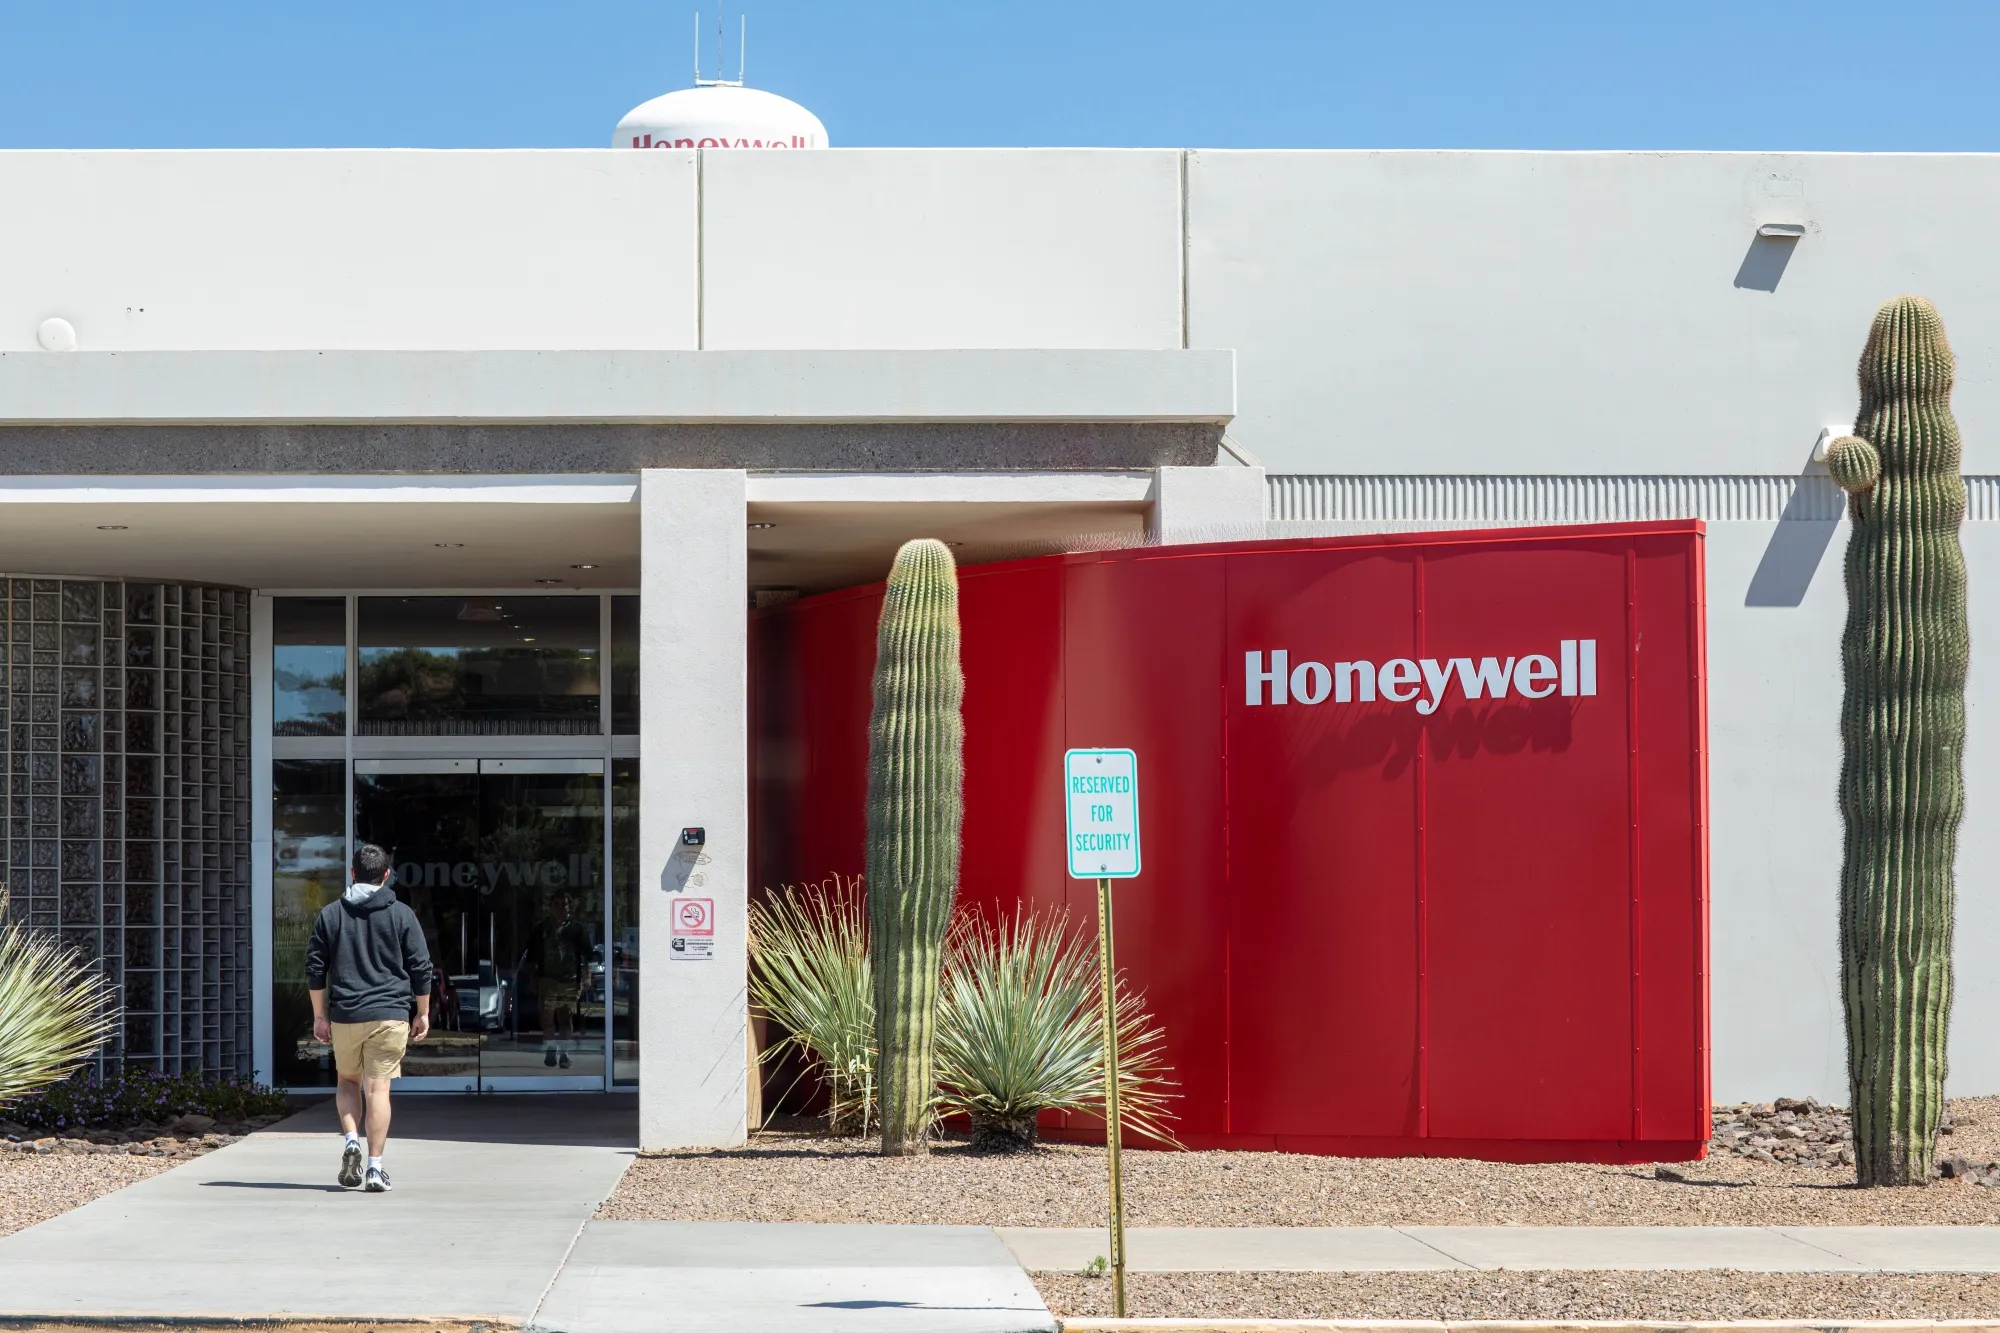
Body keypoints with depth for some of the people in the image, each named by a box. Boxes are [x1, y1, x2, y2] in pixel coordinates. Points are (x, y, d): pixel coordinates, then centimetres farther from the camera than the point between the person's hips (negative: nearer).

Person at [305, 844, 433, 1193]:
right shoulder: (401, 914, 1)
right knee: (378, 1088, -1)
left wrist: (320, 1015, 14)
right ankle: (374, 1167, -5)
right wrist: (422, 1013, 11)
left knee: (347, 1080, 20)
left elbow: (315, 968, 7)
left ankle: (351, 1139, -2)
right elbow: (421, 968, 1)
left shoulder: (330, 913, 6)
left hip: (344, 1017, 2)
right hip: (390, 1016, -2)